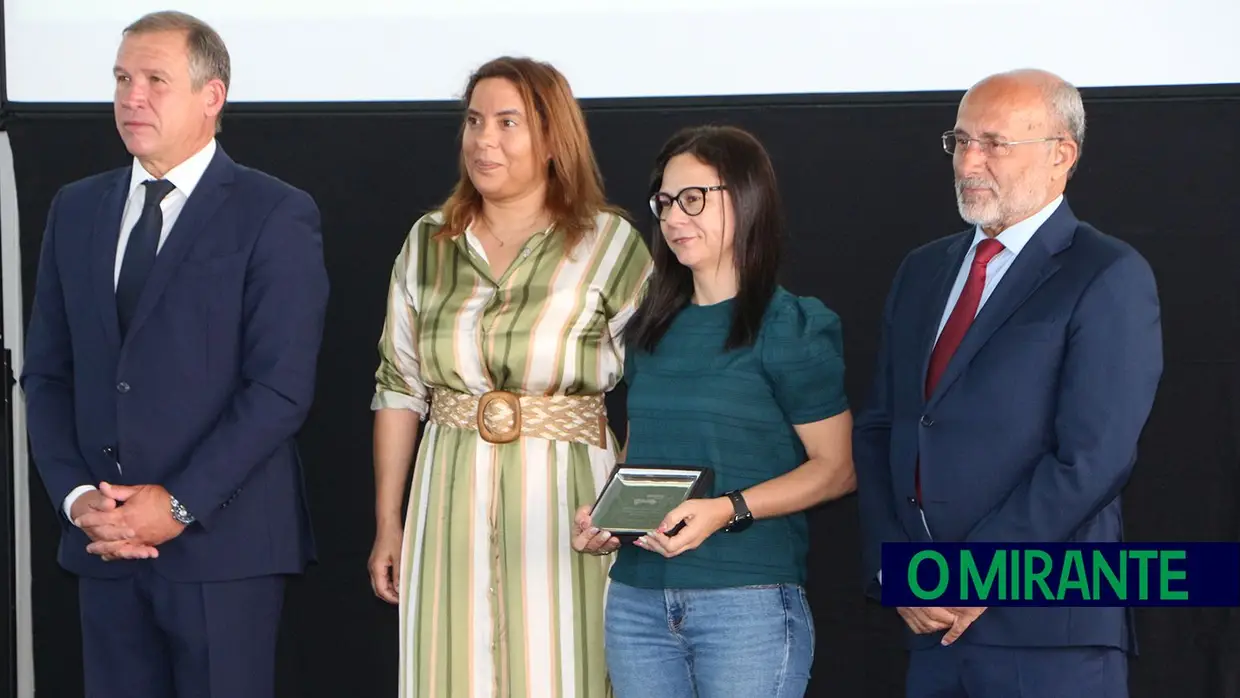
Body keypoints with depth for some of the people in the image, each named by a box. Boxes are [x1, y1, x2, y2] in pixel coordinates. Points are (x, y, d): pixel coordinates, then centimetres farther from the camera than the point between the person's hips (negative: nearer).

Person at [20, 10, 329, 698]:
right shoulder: (75, 209, 12)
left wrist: (180, 505, -14)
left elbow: (281, 388, -11)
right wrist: (75, 494, -4)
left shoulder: (275, 215, -4)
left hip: (222, 541, -4)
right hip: (103, 539, 4)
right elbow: (47, 372, 11)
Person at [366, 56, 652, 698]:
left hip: (567, 499, -3)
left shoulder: (611, 246, -1)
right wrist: (387, 523, 10)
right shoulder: (428, 244, 8)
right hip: (452, 503, 3)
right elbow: (398, 387, 12)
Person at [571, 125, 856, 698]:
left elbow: (835, 468, -5)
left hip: (750, 601, -5)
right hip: (636, 599, 5)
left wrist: (727, 509, -18)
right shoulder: (651, 328, 14)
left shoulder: (791, 328, -4)